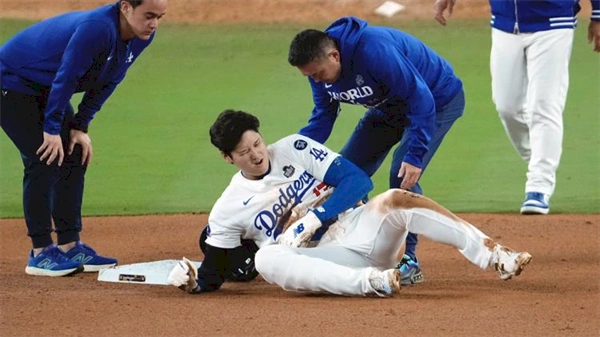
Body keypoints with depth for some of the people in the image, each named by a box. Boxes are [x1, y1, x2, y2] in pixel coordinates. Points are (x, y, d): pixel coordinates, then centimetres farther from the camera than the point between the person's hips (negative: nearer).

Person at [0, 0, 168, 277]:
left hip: (45, 88, 9)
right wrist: (52, 129, -22)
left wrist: (81, 126, 0)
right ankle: (41, 253, -9)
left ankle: (69, 247, 10)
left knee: (75, 158, 5)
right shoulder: (98, 28, -35)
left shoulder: (142, 36, -8)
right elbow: (66, 77, -30)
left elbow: (106, 82, 2)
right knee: (45, 161, -14)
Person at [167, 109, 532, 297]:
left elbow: (358, 179, -4)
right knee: (267, 258, -34)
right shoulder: (228, 211, 5)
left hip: (358, 230, 1)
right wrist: (193, 280, -16)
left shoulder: (294, 149, 5)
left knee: (396, 199, -29)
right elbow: (214, 274, 8)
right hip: (318, 264, -1)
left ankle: (496, 256, -37)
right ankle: (371, 282, -51)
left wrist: (313, 218, -15)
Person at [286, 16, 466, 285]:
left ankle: (408, 261, -12)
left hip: (438, 99, -8)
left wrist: (415, 155, -39)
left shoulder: (374, 51, -38)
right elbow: (322, 118, -1)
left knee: (402, 175, -23)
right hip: (390, 106, 8)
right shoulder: (318, 67, -14)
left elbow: (421, 98, -35)